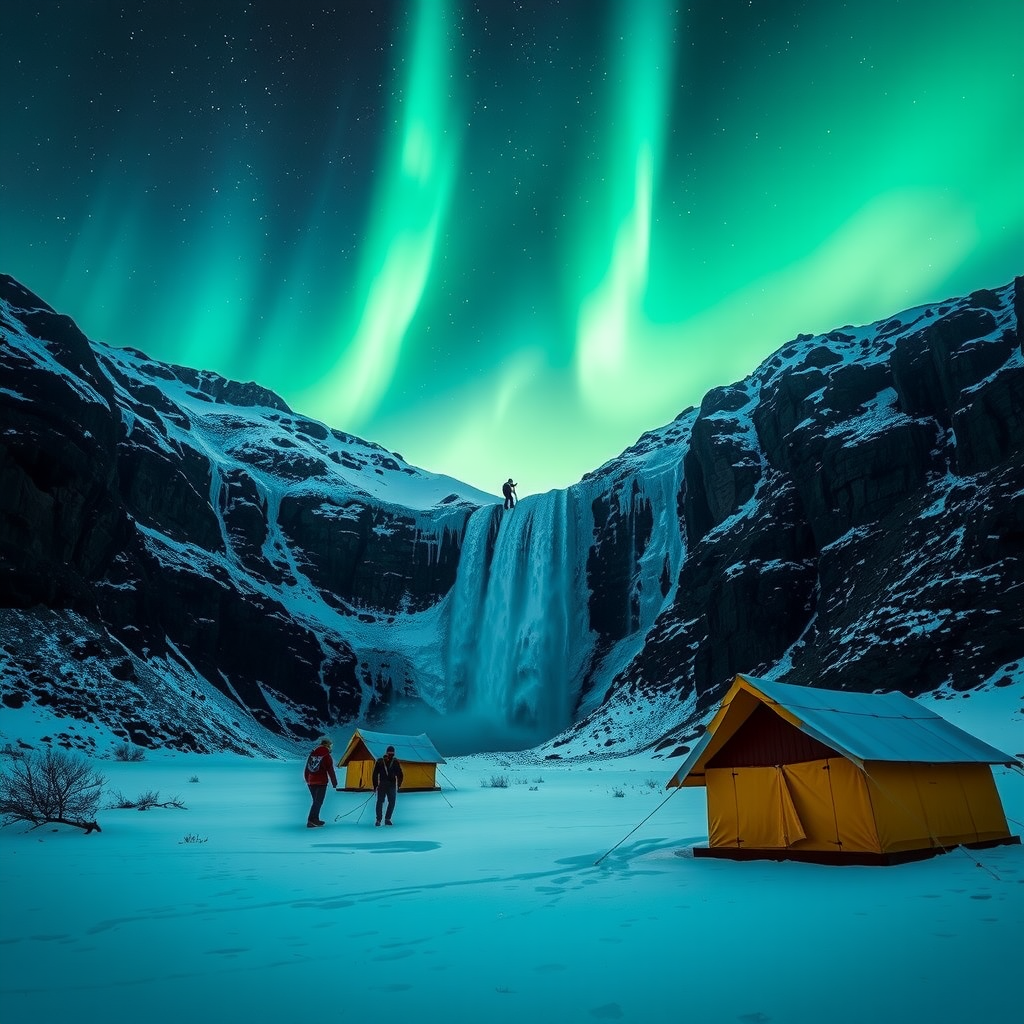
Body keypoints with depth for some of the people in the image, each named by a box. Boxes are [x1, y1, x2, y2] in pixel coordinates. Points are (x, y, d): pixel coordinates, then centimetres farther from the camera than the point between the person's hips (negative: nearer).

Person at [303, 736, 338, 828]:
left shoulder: (312, 754, 8)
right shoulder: (326, 755, -9)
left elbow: (306, 769, 15)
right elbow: (330, 770, -8)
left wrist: (307, 780, 26)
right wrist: (334, 783, -1)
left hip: (311, 782, 7)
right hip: (321, 782, -6)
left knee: (316, 801, 17)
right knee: (318, 802, -4)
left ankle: (315, 820, 19)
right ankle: (311, 821, -12)